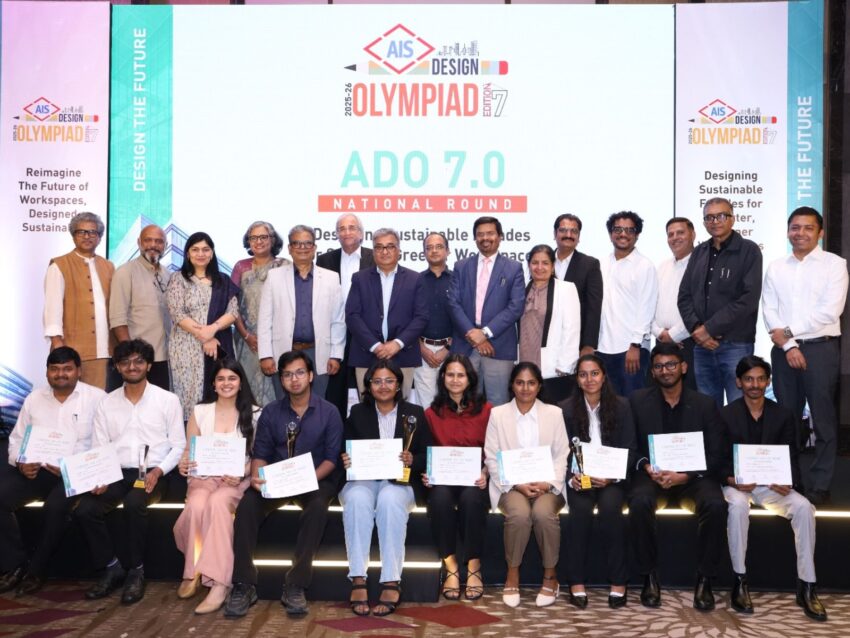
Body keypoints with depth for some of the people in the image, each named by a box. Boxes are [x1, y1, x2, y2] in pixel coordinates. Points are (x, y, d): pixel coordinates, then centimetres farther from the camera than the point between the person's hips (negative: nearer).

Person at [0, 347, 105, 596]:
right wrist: (20, 463, -7)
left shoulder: (96, 398, -2)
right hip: (35, 469, 5)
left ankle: (36, 570, -10)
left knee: (56, 505, -32)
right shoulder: (34, 398, 13)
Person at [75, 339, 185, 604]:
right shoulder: (107, 403, 12)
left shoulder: (168, 400, 3)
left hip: (152, 473, -3)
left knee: (133, 504, -34)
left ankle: (136, 571, -15)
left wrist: (158, 471, -16)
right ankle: (111, 568, -4)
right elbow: (98, 448, 8)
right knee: (85, 509, -23)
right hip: (117, 473, 4)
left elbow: (178, 446, 1)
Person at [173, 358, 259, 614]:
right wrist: (183, 463, -12)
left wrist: (241, 473, -15)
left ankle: (218, 581, -37)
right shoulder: (199, 411, 12)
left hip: (238, 480, -2)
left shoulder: (254, 413, 6)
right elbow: (189, 451, 11)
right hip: (203, 477, 2)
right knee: (196, 505, -34)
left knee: (217, 502, -36)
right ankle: (193, 572, -17)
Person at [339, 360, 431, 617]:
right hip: (362, 480, 1)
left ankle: (391, 583, -36)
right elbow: (345, 452, 10)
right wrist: (345, 461, -13)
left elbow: (427, 456, 7)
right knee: (356, 498, -35)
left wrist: (412, 460, -14)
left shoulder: (415, 413, 11)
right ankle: (358, 579, -36)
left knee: (389, 499, -36)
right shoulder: (357, 413, 15)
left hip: (399, 482, -1)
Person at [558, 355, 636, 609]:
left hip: (612, 478, 0)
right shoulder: (565, 409, 5)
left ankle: (618, 582, -19)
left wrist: (611, 476, -15)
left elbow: (630, 451, 2)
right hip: (578, 479, 0)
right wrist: (571, 478, -17)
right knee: (581, 509, -29)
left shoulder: (621, 406, 5)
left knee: (610, 507, -30)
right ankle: (576, 582, -19)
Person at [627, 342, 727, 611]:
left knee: (716, 505, -30)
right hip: (652, 475, 0)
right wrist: (647, 468, -16)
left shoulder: (705, 404, 4)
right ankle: (649, 577, -15)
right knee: (639, 502, -33)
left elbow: (717, 455, 0)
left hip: (693, 476, 0)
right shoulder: (638, 401, 4)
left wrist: (685, 476, -16)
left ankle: (704, 579, -13)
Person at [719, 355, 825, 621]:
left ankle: (806, 586, -18)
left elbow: (792, 459, 4)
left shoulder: (783, 415, 5)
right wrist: (732, 480, -21)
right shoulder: (725, 415, -2)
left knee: (804, 507, -27)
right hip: (737, 484, -2)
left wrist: (789, 482, -17)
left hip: (771, 484, 2)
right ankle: (740, 581, -25)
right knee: (738, 505, -37)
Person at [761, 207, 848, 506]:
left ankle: (820, 485, 9)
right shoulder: (776, 267, 10)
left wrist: (789, 331, -10)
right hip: (783, 350, 3)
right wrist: (788, 345, -10)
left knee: (823, 420, 1)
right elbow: (769, 310, 2)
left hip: (820, 348, -3)